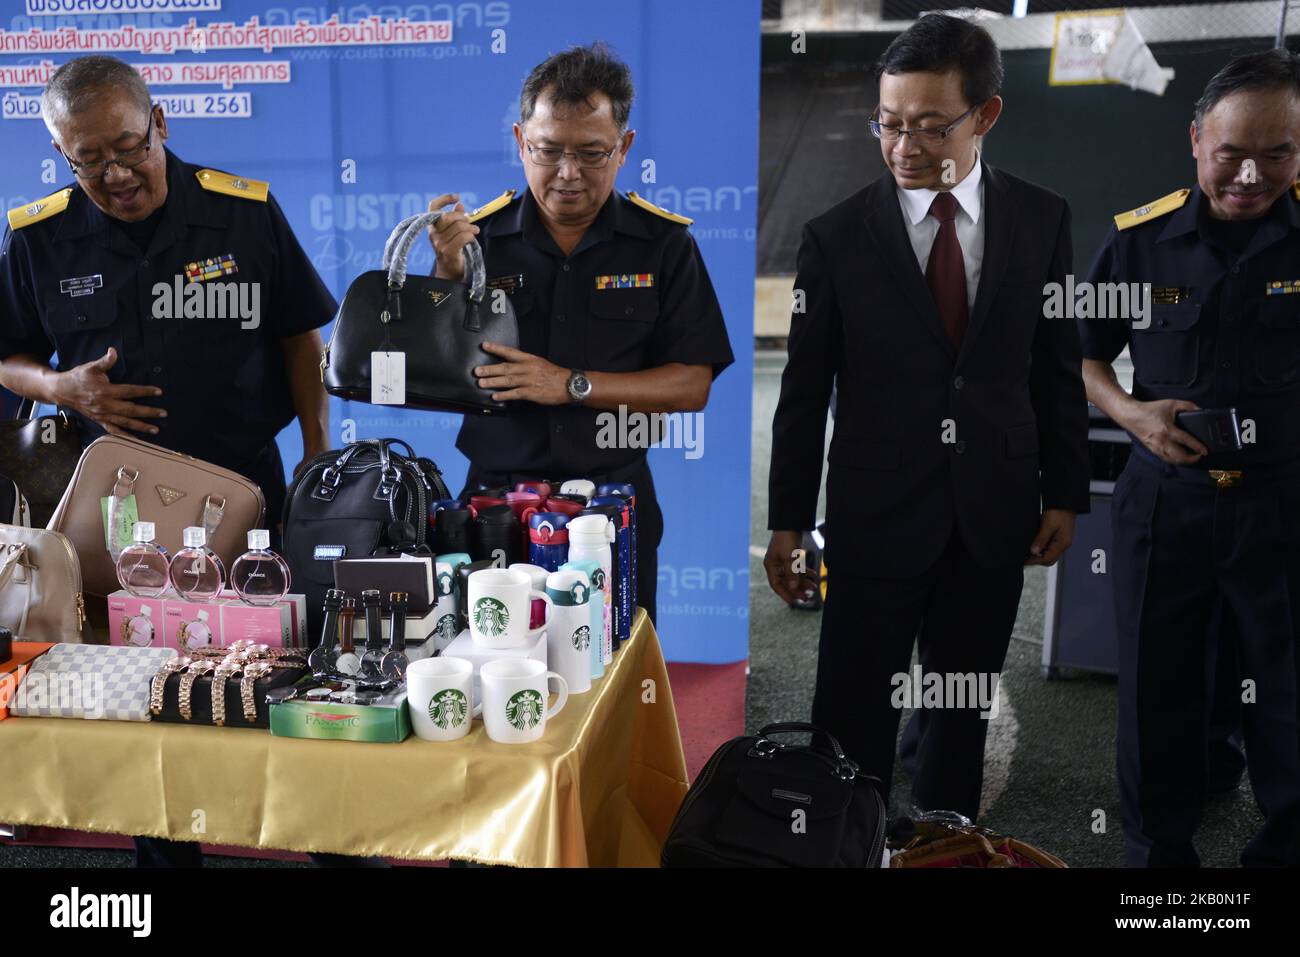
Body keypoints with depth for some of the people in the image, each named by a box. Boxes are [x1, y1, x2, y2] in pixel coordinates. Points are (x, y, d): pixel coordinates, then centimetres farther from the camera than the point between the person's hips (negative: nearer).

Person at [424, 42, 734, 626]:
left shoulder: (663, 243, -1)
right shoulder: (477, 236, 0)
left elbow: (691, 386, -6)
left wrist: (573, 385, -17)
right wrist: (449, 273, -15)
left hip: (614, 497, 0)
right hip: (496, 496, 1)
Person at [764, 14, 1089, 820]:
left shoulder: (1042, 219, 0)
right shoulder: (837, 235, -6)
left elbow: (1060, 367, 6)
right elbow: (804, 387, -4)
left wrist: (1066, 494, 5)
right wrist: (787, 521, -3)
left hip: (994, 519, 3)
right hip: (876, 518, -2)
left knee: (966, 710, 17)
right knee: (853, 721, 4)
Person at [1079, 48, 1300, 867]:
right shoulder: (1141, 239, -2)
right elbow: (1085, 356, 8)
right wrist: (1132, 412, -11)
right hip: (1164, 500, 1)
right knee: (1158, 696, 13)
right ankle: (1159, 853, 32)